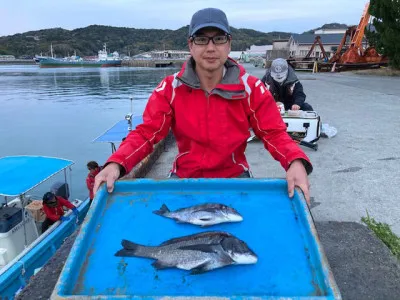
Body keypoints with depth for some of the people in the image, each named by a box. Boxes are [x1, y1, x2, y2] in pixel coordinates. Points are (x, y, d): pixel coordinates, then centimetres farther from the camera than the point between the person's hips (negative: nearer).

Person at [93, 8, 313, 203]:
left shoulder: (251, 88, -8)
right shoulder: (170, 88, -7)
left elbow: (274, 134, -8)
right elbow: (145, 133, -11)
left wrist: (296, 162, -31)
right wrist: (115, 164, -30)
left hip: (234, 178, 0)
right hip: (183, 178, 1)